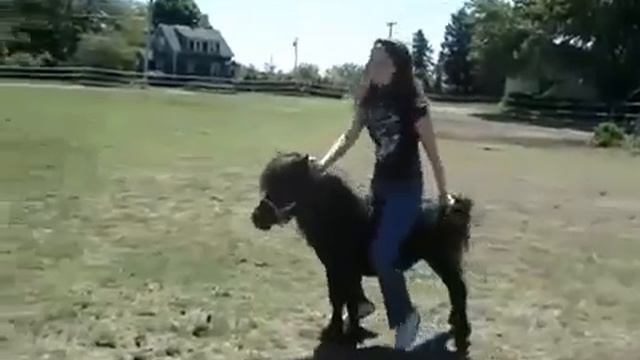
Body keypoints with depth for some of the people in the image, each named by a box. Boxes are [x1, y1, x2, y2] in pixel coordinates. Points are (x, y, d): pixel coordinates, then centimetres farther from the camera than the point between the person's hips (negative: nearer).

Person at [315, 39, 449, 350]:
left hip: (406, 187, -7)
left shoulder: (412, 103, -18)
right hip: (380, 182, 7)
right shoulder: (370, 99, 0)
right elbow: (349, 136, 9)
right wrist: (322, 164, -4)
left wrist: (443, 193, -4)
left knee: (381, 254, -11)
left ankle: (406, 316, 10)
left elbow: (431, 151, -11)